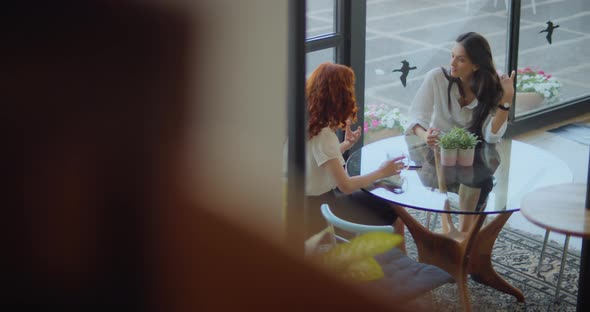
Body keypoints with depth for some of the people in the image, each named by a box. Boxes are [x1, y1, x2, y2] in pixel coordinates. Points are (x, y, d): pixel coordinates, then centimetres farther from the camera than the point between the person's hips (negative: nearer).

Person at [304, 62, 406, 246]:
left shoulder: (310, 123, -2)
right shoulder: (322, 134, -29)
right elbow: (346, 186, -29)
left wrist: (345, 145, 4)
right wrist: (381, 172, -16)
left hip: (316, 194, 9)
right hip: (320, 207, -9)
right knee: (395, 219, -2)